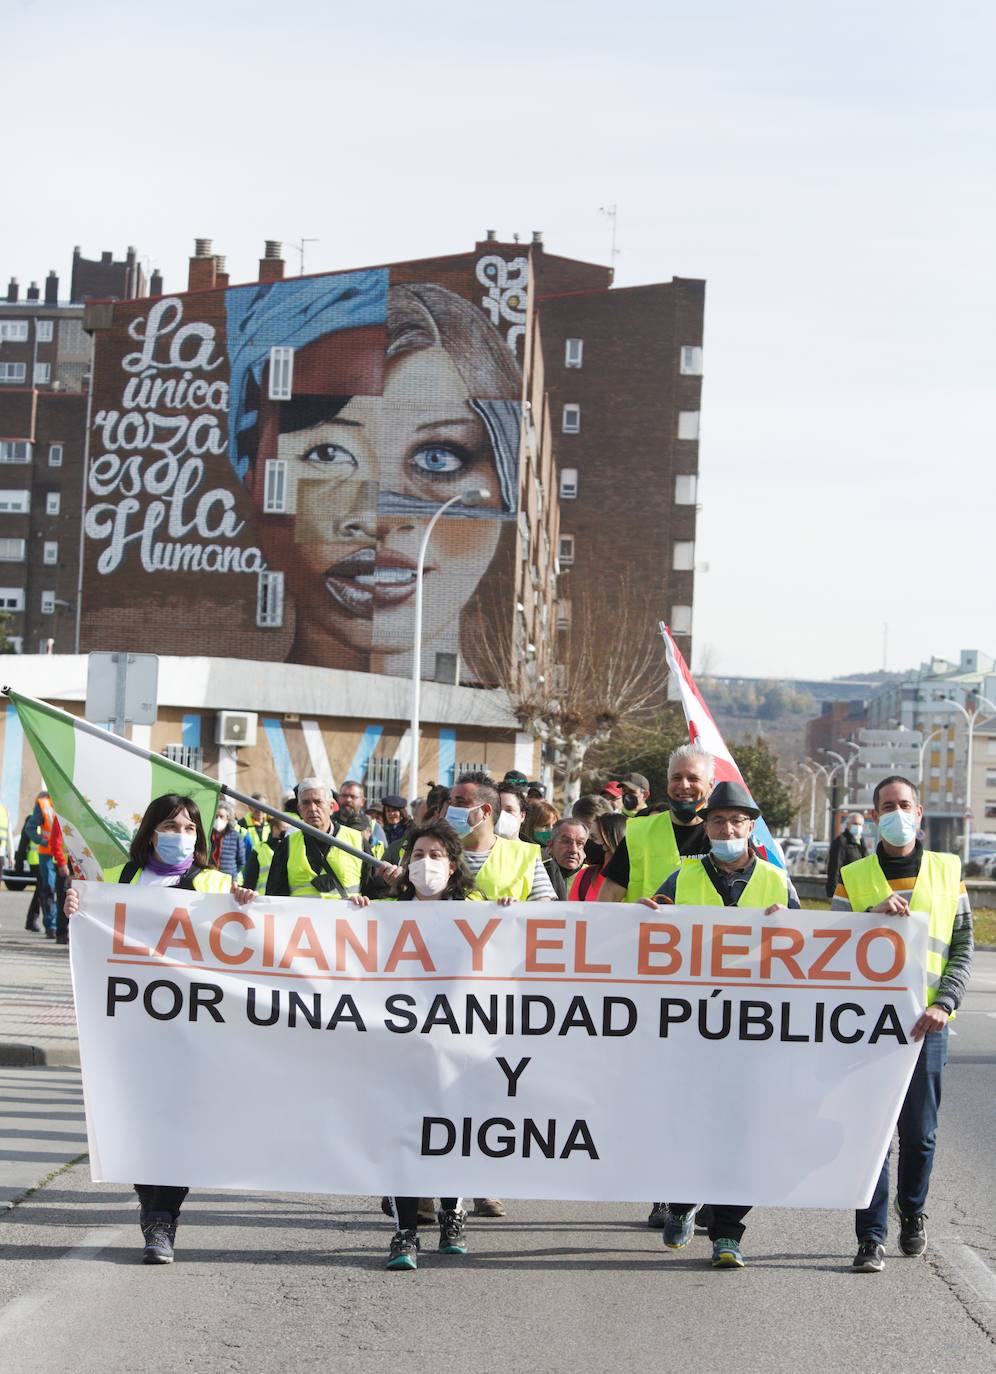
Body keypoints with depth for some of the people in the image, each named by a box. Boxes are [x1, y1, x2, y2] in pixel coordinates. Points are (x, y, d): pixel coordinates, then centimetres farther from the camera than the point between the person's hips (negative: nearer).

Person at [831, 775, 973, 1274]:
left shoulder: (947, 872, 8)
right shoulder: (853, 877, 6)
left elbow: (963, 948, 6)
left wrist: (944, 1003, -8)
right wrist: (874, 915, -17)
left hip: (925, 1024, 1)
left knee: (920, 1131, 8)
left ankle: (912, 1212, 31)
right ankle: (871, 1237, -1)